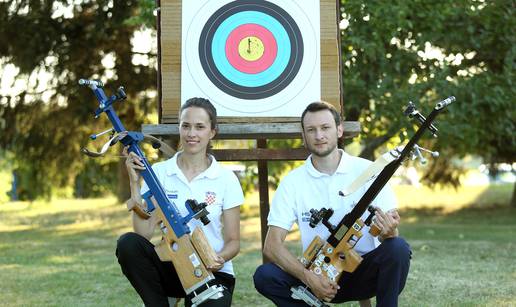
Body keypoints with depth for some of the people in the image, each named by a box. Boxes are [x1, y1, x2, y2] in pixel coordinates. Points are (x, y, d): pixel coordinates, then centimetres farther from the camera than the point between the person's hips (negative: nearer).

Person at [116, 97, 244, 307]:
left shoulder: (226, 179, -2)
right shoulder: (159, 172, 0)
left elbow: (233, 241, 2)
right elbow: (143, 234, -9)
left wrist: (220, 258, -21)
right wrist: (135, 183, -15)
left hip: (212, 272, -2)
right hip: (173, 267, 3)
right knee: (128, 243, -27)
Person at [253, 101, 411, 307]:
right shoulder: (293, 182, -3)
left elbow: (389, 233, -7)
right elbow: (271, 245, -9)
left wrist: (388, 233, -33)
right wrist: (308, 277, -25)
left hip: (364, 272, -1)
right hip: (318, 275, 1)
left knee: (398, 248, -30)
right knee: (264, 276, -23)